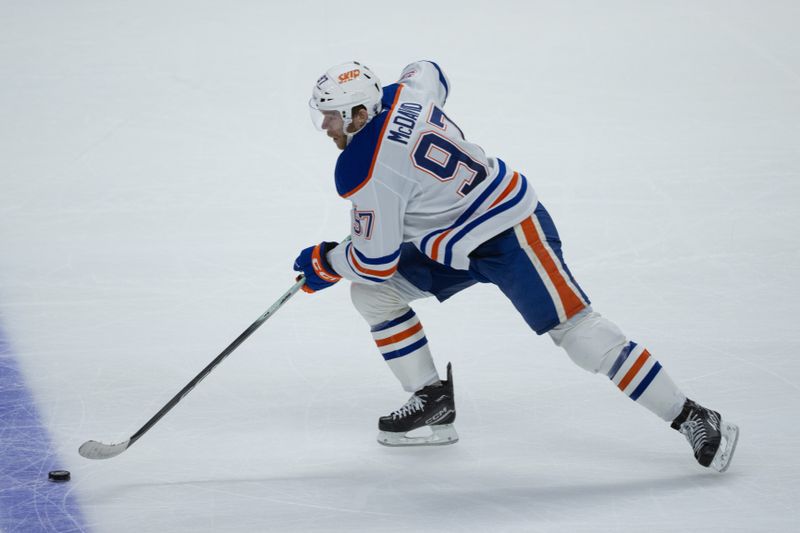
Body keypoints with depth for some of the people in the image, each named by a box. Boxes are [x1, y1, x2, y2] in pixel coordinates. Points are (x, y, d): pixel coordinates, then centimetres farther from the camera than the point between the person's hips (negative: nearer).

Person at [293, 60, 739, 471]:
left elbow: (376, 261, -18)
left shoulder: (363, 173, -25)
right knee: (374, 293, 5)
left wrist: (325, 263, 3)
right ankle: (433, 402, 10)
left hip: (511, 234, -10)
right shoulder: (399, 97, -4)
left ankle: (691, 418, -9)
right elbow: (429, 74, 22)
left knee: (575, 328, -14)